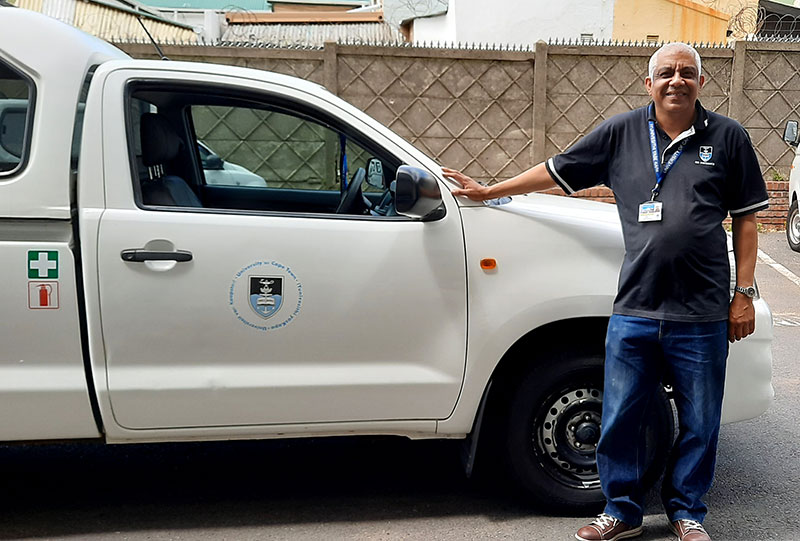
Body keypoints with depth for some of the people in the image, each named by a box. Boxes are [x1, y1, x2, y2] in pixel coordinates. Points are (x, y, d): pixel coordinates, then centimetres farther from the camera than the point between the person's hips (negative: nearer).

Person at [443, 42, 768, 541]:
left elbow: (745, 219, 7)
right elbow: (557, 170, 14)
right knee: (620, 421, 7)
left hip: (702, 317, -1)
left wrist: (744, 294, 3)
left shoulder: (728, 137, 4)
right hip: (634, 312, 1)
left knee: (699, 426, 11)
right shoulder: (622, 132, 6)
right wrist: (488, 191, 16)